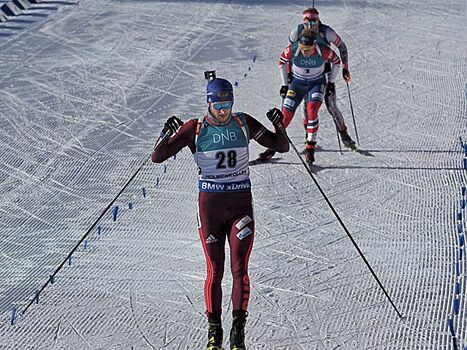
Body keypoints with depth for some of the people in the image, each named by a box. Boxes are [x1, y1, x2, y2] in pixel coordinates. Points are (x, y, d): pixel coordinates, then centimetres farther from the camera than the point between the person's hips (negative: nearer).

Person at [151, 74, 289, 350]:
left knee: (239, 268, -9)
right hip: (210, 205, -1)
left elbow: (281, 147, 7)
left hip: (241, 204, 1)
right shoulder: (195, 129, -3)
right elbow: (157, 158, -6)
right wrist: (168, 135, -23)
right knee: (215, 271, 2)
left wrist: (280, 127, -12)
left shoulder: (244, 124, 3)